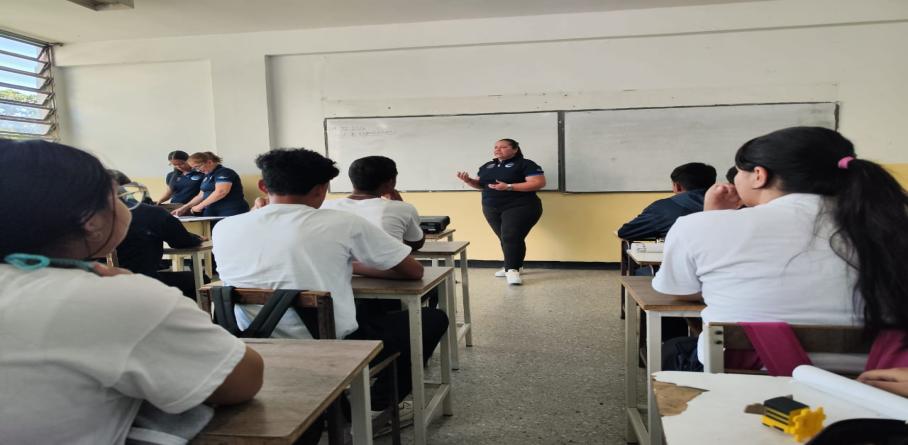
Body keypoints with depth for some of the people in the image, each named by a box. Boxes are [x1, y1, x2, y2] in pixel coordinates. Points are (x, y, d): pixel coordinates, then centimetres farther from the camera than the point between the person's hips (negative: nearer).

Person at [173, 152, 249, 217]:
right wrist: (185, 207, 14)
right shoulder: (207, 176, 21)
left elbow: (220, 192, -21)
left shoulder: (224, 172, -8)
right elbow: (201, 195, 26)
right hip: (211, 213, 8)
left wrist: (200, 206, -13)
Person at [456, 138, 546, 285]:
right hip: (492, 209, 6)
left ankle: (512, 270, -14)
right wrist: (468, 181, -3)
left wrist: (508, 187, -22)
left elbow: (539, 183, -15)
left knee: (512, 237, -17)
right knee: (505, 238, 9)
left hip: (519, 207, -6)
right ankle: (512, 266, 19)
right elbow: (480, 185, 22)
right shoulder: (487, 166, 15)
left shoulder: (525, 164, -6)